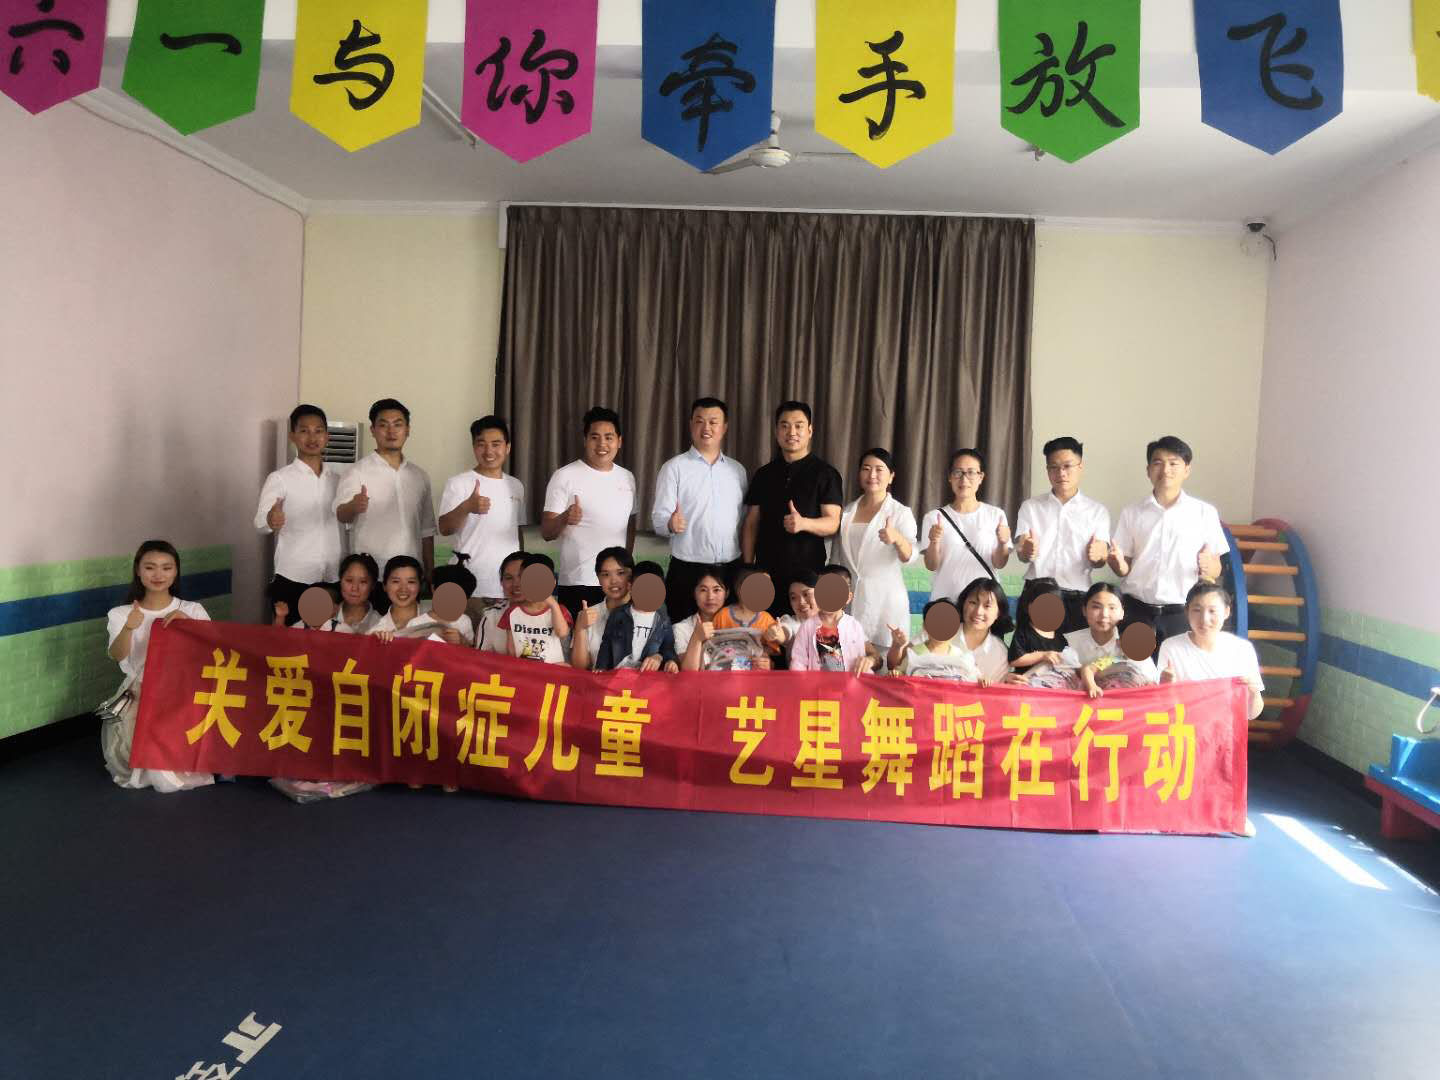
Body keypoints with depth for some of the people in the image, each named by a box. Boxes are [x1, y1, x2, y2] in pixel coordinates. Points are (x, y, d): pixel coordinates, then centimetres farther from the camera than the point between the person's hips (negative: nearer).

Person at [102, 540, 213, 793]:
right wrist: (128, 628, -37)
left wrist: (187, 622, -25)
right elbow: (117, 656, -15)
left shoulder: (192, 610, 4)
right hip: (140, 696, 0)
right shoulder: (120, 614, 3)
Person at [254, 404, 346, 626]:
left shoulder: (338, 479, 11)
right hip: (293, 581, -4)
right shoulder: (279, 479, -2)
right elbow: (260, 522, -15)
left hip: (335, 581, 4)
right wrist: (271, 521, -39)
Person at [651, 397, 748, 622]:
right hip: (687, 571, -3)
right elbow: (658, 518, -6)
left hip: (731, 569, 4)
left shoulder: (737, 470, 12)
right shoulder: (674, 468, -1)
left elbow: (745, 519, 15)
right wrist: (671, 524, -28)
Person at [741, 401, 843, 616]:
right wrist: (748, 566, 3)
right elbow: (751, 523, 11)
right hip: (766, 571, 3)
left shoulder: (825, 473, 0)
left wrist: (804, 523, -26)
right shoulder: (764, 474, 11)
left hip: (808, 572, -3)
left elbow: (832, 523, -7)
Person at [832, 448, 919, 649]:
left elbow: (911, 556, -17)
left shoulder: (901, 512, -2)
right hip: (849, 596, 4)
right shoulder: (847, 511, 10)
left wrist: (897, 539, -37)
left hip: (884, 597, -3)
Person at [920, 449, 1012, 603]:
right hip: (945, 599, 0)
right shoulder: (934, 517, -2)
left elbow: (999, 563, -2)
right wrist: (934, 542, -23)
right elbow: (932, 566, -5)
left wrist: (1003, 543, -20)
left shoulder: (995, 514, -1)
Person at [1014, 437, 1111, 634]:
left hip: (1076, 600, 0)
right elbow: (1021, 554, 0)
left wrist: (1097, 555, -23)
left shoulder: (1097, 511, 6)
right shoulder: (1030, 507, 7)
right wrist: (1027, 552, -24)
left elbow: (1100, 561, 1)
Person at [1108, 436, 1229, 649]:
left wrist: (1208, 567, -16)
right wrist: (1118, 562, -13)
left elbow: (1215, 571, 6)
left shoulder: (1205, 513, 3)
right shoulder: (1132, 513, 6)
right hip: (1137, 613, 1)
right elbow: (1125, 569, 8)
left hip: (1182, 615, -1)